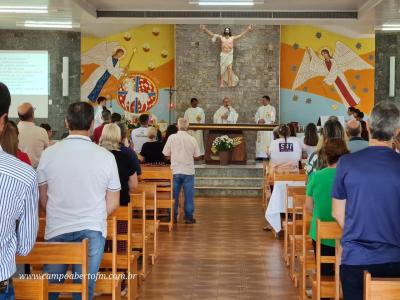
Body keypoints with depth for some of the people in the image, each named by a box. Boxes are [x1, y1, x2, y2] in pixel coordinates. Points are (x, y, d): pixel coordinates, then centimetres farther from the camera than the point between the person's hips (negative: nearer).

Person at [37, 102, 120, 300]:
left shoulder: (48, 154, -4)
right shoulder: (106, 157, -6)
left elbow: (43, 200, 5)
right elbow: (113, 204, -1)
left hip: (56, 232, 1)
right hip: (93, 232, 0)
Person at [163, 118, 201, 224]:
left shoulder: (172, 138, -6)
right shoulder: (192, 139, -5)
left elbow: (166, 154, -3)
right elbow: (197, 156, 0)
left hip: (175, 171, 0)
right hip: (188, 171, 0)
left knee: (174, 195, 9)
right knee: (189, 194, 7)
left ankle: (173, 216, 14)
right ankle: (188, 216, 9)